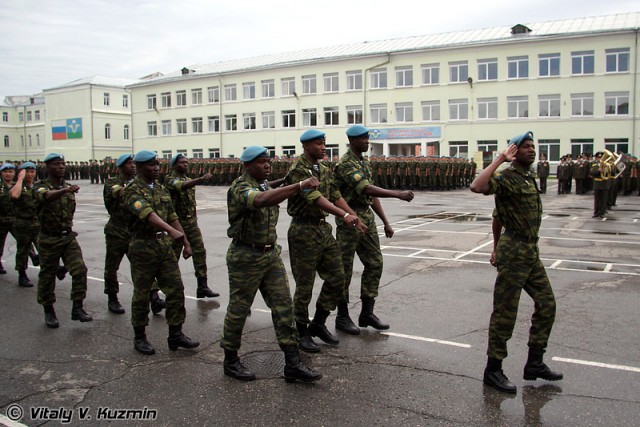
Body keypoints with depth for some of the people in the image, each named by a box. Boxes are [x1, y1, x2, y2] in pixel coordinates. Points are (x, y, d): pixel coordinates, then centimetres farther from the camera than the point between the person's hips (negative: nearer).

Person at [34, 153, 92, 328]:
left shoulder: (69, 186, 8)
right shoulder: (40, 186, -8)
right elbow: (46, 196, -34)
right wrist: (64, 190, -53)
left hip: (68, 237, 4)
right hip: (48, 240, -4)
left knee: (80, 270, -9)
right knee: (47, 276, 7)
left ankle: (77, 308, 0)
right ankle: (49, 312, 23)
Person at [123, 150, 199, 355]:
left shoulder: (162, 189, 12)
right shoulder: (133, 191, -11)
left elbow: (172, 217, 16)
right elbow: (147, 214, -28)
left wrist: (186, 242, 11)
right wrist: (171, 230, -42)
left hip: (165, 245, 6)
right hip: (143, 247, -6)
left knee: (176, 290, 3)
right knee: (141, 295, 6)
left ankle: (176, 335, 13)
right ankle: (139, 338, 21)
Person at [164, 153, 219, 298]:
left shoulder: (189, 180, 14)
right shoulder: (170, 179, -8)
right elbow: (182, 186, -32)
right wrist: (201, 179, -47)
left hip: (191, 222, 6)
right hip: (177, 222, -6)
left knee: (200, 251, -2)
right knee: (173, 255, 4)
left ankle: (202, 286, 1)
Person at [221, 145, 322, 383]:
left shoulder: (265, 185, 11)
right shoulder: (240, 188, -17)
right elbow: (262, 200, -40)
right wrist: (300, 185, -44)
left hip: (271, 254, 8)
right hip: (246, 257, -8)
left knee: (283, 306, 3)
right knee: (238, 309, 6)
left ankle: (292, 364, 7)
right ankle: (230, 361, 24)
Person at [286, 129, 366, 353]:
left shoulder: (323, 169, 12)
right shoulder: (298, 170, -16)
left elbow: (335, 196, 10)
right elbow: (315, 198, -30)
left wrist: (355, 216, -3)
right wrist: (344, 215, -41)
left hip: (324, 229, 8)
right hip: (304, 232, -8)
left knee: (336, 279, 10)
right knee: (304, 286, 2)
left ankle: (318, 324, 25)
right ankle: (302, 333, 18)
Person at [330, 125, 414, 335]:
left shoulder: (365, 163, 14)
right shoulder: (345, 164, -15)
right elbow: (366, 189, -28)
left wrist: (385, 222, 14)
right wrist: (397, 194, -34)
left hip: (367, 217, 9)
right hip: (349, 219, -9)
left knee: (374, 263, 8)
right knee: (345, 269, 1)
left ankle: (367, 313, 17)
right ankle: (342, 317, 12)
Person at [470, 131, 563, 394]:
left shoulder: (529, 179, 15)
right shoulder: (507, 178, -13)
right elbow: (477, 187, -35)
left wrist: (497, 247, 21)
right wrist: (500, 159, -25)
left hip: (531, 252, 10)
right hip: (514, 253, -9)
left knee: (546, 304, 14)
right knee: (505, 313, -2)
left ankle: (535, 364, 26)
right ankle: (493, 370, 10)